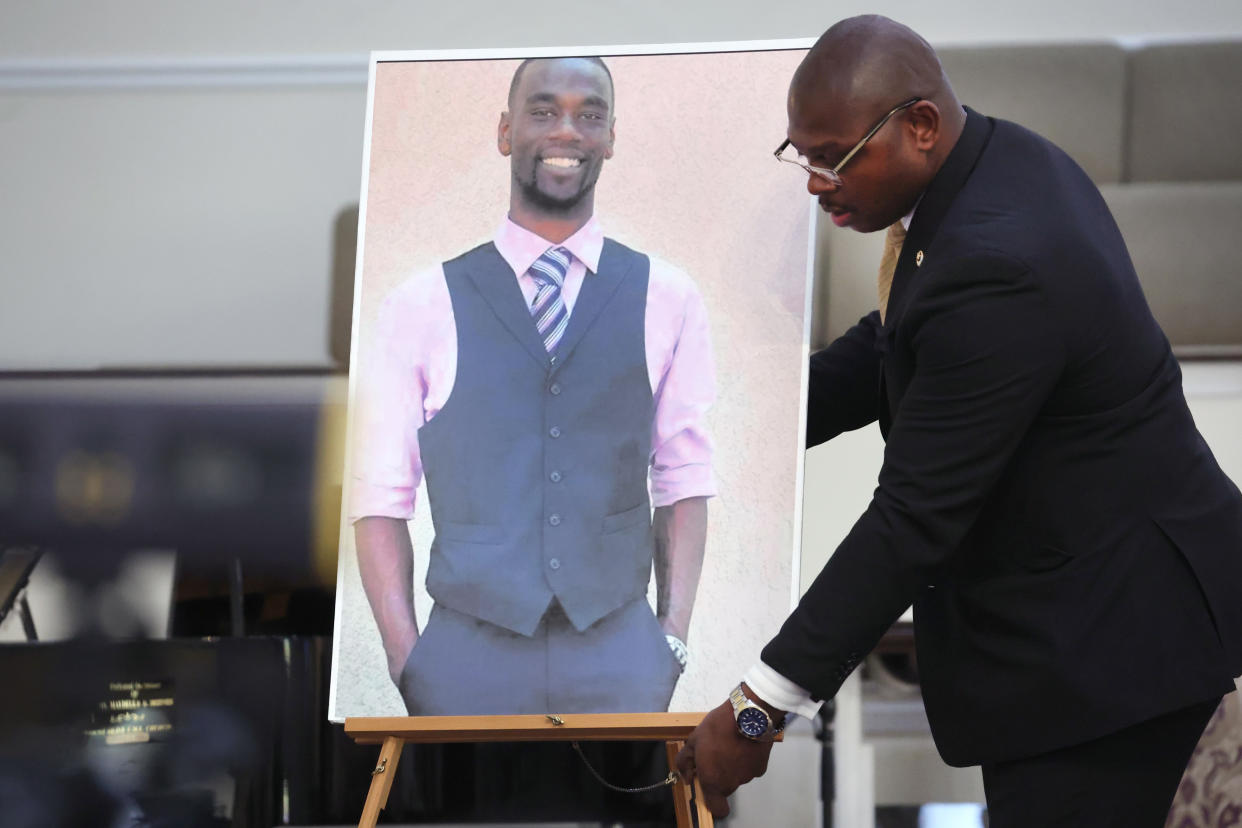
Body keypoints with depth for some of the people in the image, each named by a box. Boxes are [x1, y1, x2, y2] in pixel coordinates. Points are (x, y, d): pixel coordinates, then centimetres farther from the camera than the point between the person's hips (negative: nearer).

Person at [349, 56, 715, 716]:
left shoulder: (666, 301, 7)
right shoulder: (423, 308, 4)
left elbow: (683, 481, 7)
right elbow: (381, 496, 3)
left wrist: (674, 634, -3)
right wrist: (405, 658, -6)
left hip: (619, 659, 1)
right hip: (467, 659, -1)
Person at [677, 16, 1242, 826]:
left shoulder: (993, 271, -29)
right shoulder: (1000, 159, 2)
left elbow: (914, 517, -27)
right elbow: (889, 349, 17)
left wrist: (760, 709, -23)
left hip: (1110, 634, -10)